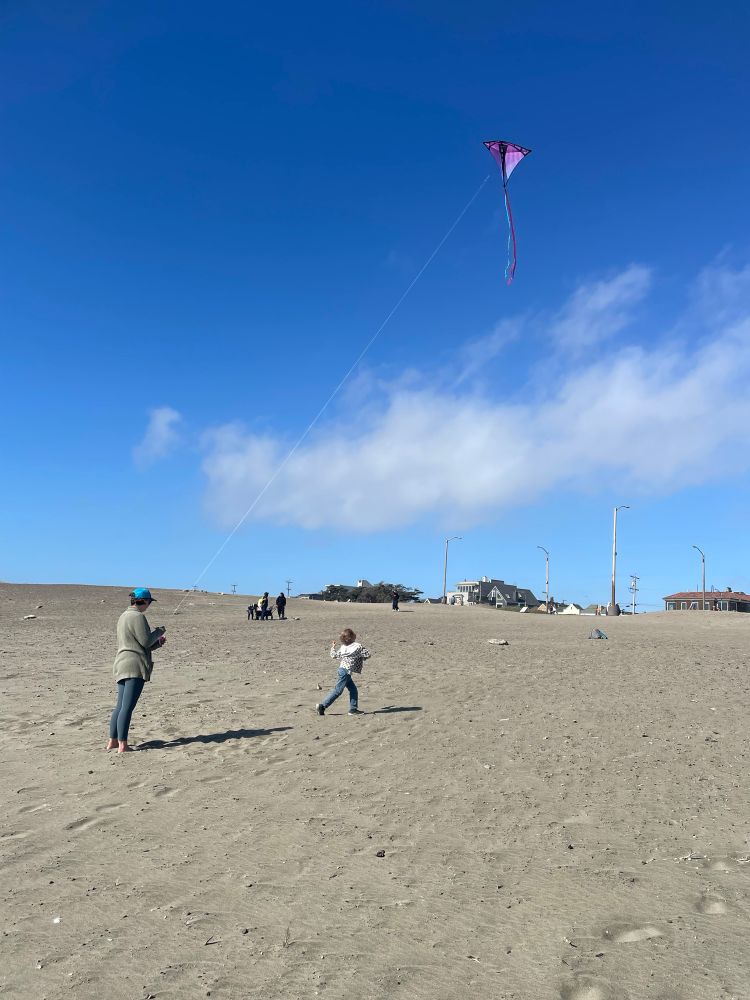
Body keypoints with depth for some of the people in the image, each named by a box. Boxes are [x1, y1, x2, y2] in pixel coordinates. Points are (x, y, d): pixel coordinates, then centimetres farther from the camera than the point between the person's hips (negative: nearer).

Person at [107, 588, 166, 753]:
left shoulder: (124, 616, 19)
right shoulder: (137, 616, -12)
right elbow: (145, 641, -13)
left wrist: (157, 642, 22)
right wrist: (159, 631, 3)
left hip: (122, 665, 10)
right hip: (135, 666, -10)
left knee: (120, 706, 14)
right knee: (127, 707, -8)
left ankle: (112, 742, 18)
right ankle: (122, 745, -7)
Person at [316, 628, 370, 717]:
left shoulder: (343, 647, 6)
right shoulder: (358, 646, -11)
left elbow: (334, 656, 13)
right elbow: (367, 655, -9)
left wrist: (333, 648, 31)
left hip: (342, 669, 8)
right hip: (346, 671, -8)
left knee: (353, 689, 13)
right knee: (337, 690, -4)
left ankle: (353, 709, 13)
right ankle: (322, 706, -4)